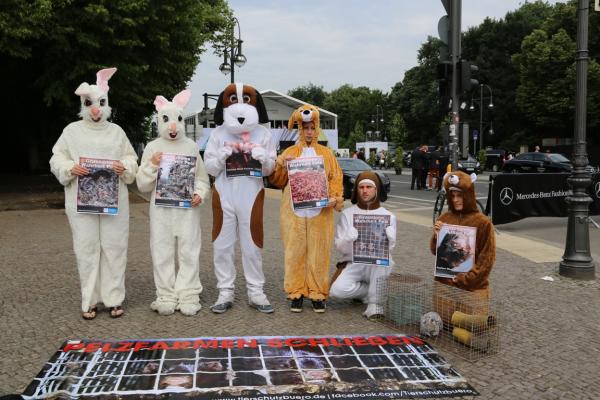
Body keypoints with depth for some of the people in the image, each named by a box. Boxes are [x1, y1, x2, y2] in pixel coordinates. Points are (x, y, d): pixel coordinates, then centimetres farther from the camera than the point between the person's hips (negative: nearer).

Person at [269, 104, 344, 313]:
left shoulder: (326, 153, 13)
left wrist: (334, 197, -11)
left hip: (320, 212, 0)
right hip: (294, 211, 0)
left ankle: (317, 293, 9)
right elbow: (276, 180, 10)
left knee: (318, 252, 0)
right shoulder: (289, 152, 13)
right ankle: (296, 293, 10)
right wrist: (282, 164, -9)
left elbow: (336, 178, 6)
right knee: (295, 252, 1)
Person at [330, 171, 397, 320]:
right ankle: (373, 291, 1)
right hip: (353, 263, 1)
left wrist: (382, 236, -30)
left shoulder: (388, 216, 5)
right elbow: (340, 246, -3)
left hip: (379, 265, -1)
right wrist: (352, 240, -25)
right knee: (337, 289, -27)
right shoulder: (347, 214, 5)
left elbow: (389, 246, -8)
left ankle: (375, 303, -23)